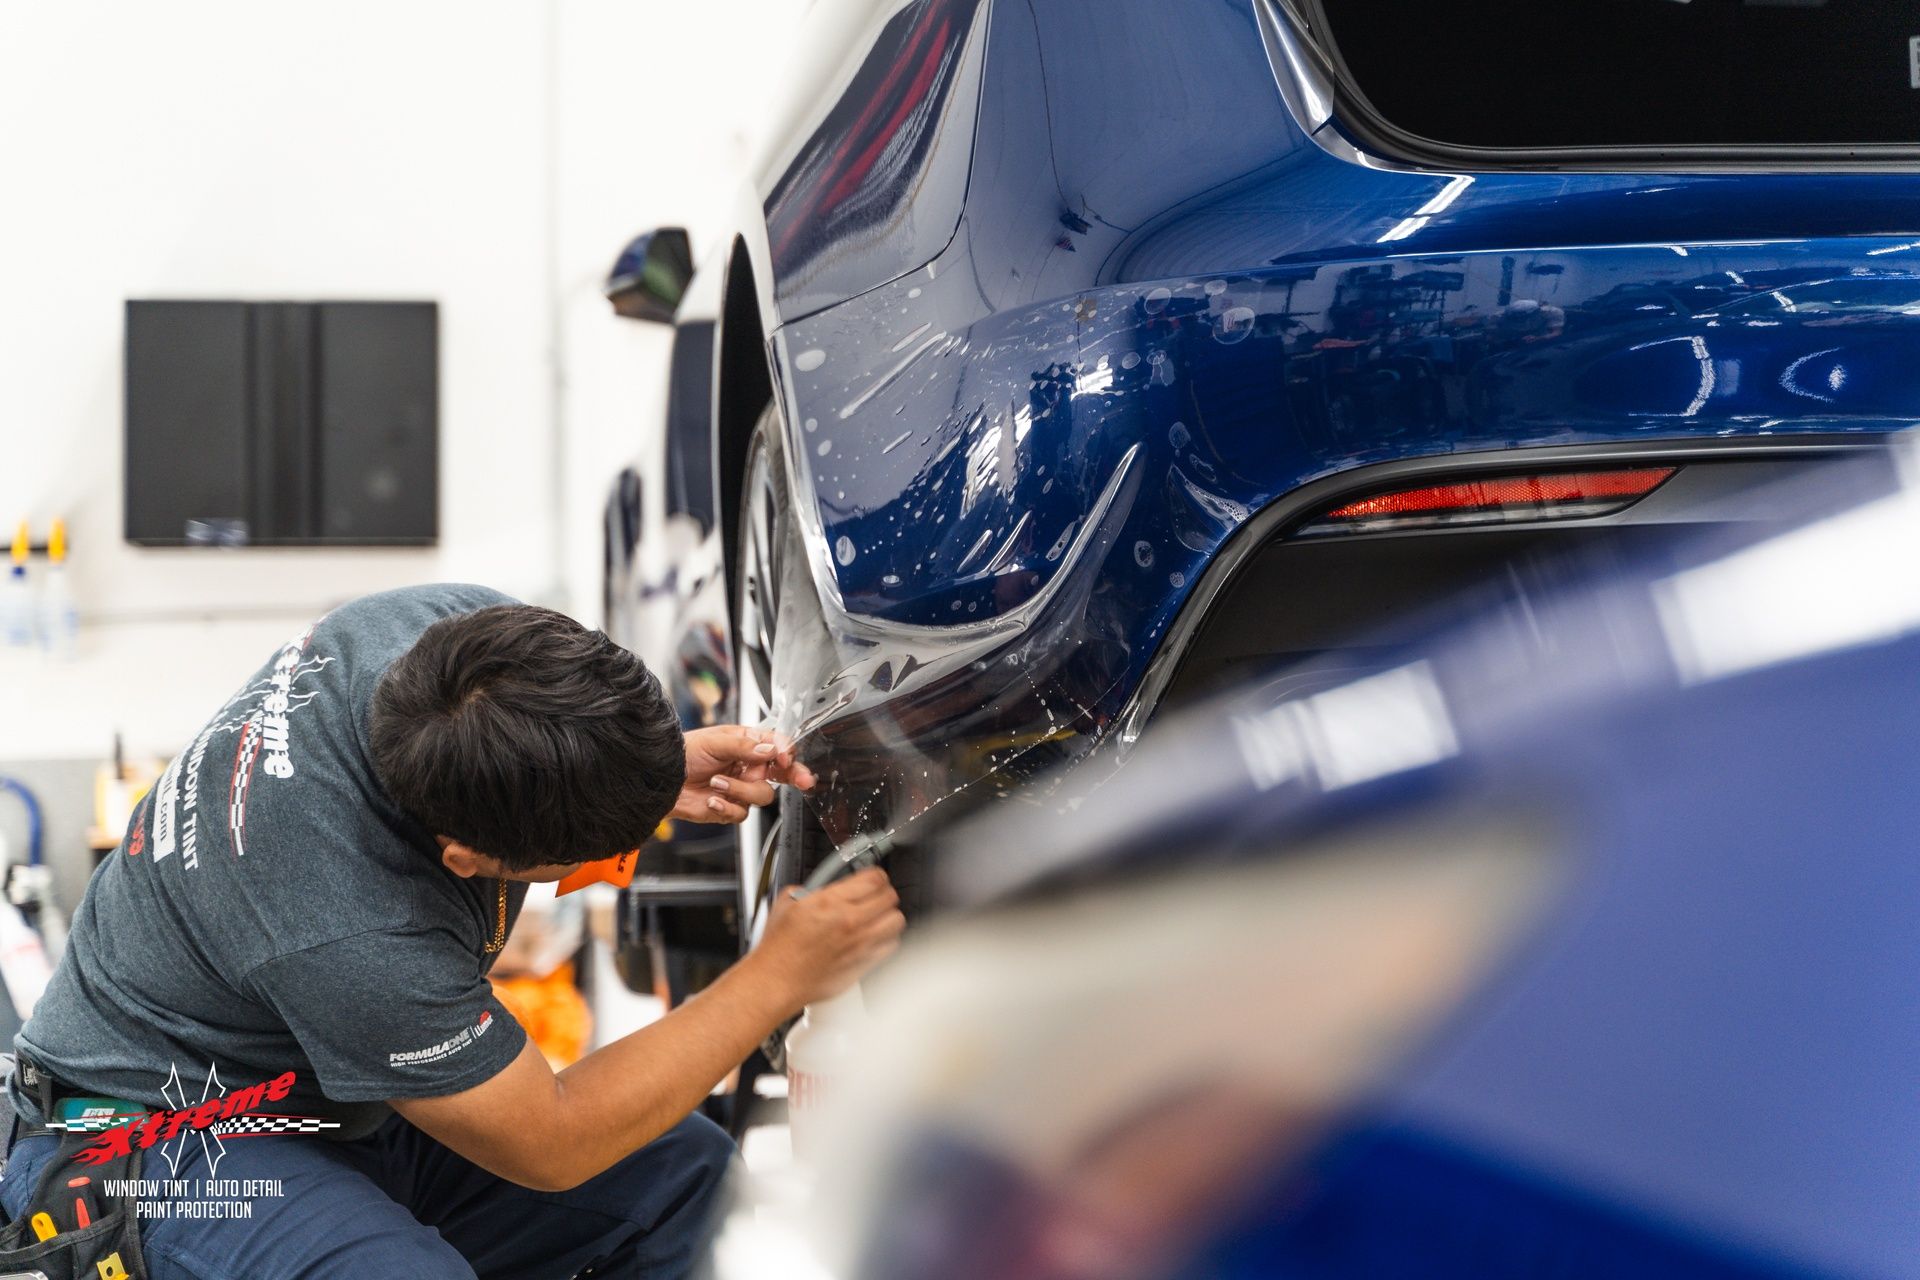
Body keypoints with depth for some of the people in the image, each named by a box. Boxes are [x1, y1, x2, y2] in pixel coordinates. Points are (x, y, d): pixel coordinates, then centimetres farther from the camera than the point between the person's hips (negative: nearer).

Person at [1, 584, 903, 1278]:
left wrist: (667, 771, -14)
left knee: (684, 1171, -5)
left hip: (327, 1099, 9)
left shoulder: (471, 628, -19)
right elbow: (550, 1146, -23)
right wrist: (781, 978, -21)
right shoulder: (353, 937, -38)